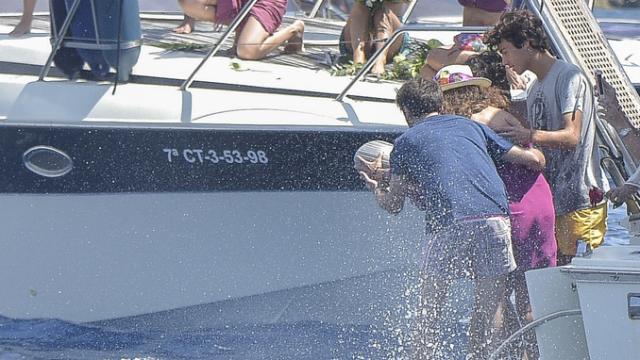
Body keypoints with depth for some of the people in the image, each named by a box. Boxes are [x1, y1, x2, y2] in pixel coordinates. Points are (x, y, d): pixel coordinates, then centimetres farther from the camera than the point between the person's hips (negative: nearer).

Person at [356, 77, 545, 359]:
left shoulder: (407, 141, 18)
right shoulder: (470, 126, 26)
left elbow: (393, 205, 21)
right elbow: (533, 159, 25)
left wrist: (375, 187, 43)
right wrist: (536, 153, 50)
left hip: (448, 222, -2)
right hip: (495, 216, 2)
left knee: (429, 313, 12)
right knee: (485, 318, 11)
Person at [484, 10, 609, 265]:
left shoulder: (569, 76, -8)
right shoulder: (535, 88, 20)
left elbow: (571, 136, -21)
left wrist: (530, 136, -35)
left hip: (581, 202, -9)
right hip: (549, 202, 9)